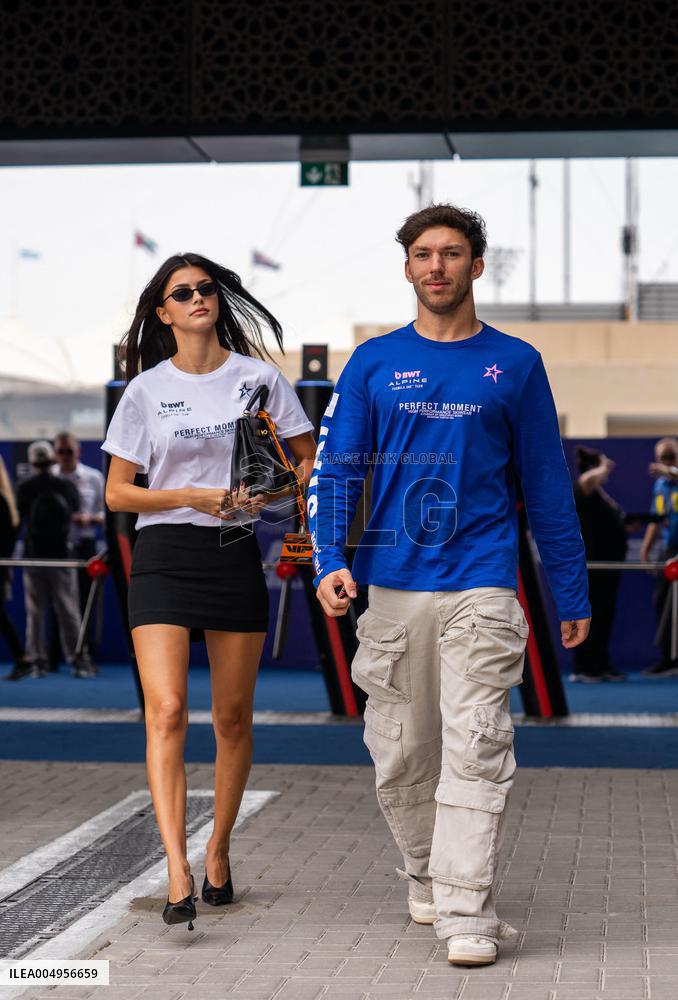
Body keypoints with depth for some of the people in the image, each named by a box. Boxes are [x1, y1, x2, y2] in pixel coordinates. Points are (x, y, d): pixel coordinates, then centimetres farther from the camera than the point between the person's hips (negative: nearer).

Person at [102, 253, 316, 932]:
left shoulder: (259, 378, 6)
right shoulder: (147, 389, 4)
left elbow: (309, 462, 10)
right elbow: (117, 493, 3)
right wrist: (192, 496, -12)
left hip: (236, 554, 2)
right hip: (164, 555, -1)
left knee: (232, 718, 7)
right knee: (166, 713, -15)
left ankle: (218, 853, 26)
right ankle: (178, 878, -20)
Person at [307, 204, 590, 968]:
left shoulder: (514, 363, 6)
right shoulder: (373, 363, 7)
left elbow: (546, 483, 9)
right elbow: (336, 468, 5)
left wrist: (571, 593, 9)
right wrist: (329, 561, -12)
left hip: (481, 585, -2)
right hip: (390, 588, 2)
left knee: (475, 748, -10)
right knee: (399, 753, 9)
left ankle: (466, 913, -8)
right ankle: (424, 877, 30)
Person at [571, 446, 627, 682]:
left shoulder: (602, 495, 18)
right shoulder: (582, 492, -11)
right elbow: (588, 479, -36)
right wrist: (605, 467, -18)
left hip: (608, 563, 9)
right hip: (592, 565, -9)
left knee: (605, 616, 12)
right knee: (591, 616, -5)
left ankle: (602, 665, 19)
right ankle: (582, 669, 0)